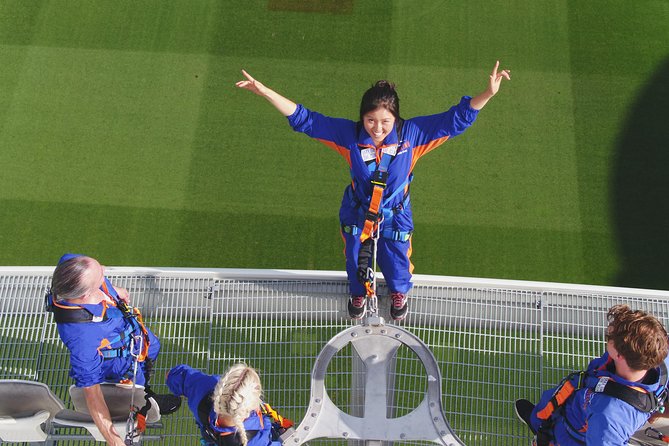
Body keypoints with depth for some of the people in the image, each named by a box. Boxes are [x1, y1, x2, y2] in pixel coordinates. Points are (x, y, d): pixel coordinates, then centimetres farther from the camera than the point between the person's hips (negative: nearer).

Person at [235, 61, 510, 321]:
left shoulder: (412, 133, -24)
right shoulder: (348, 134, -25)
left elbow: (456, 119, -21)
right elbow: (303, 119, -22)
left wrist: (488, 93, -33)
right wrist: (265, 92, -30)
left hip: (395, 218, 0)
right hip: (357, 215, 0)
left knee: (396, 261, 22)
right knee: (356, 260, 24)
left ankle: (399, 293, 61)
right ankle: (359, 293, 62)